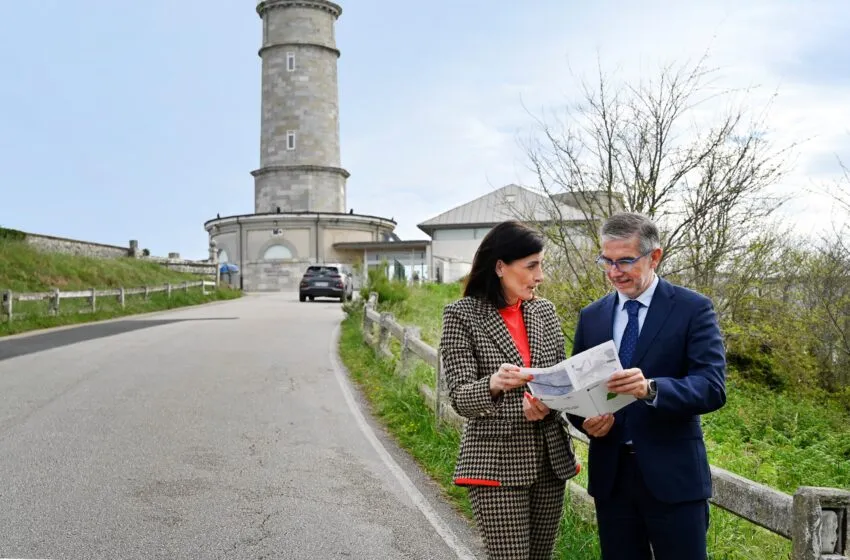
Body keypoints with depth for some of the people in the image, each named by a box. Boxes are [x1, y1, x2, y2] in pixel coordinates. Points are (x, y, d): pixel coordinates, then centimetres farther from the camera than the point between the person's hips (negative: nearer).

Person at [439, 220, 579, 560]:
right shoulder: (463, 315, -9)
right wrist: (493, 384, -34)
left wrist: (547, 401, -14)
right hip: (497, 460, -5)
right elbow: (459, 397, -13)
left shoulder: (544, 311, 7)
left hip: (551, 457, 5)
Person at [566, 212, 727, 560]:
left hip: (672, 475, -4)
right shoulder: (591, 316, 9)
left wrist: (651, 389, -32)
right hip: (610, 475, 4)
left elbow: (712, 387, -14)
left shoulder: (693, 309, -4)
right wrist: (585, 420, -11)